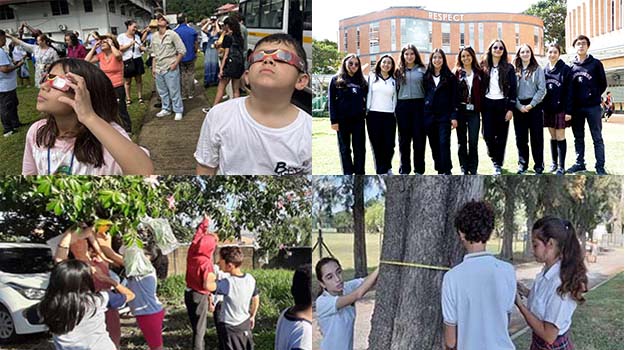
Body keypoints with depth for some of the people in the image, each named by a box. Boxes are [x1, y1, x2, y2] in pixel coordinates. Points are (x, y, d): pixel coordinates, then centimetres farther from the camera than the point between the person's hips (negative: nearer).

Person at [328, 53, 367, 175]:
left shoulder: (361, 81, 14)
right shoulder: (336, 80, 3)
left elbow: (366, 99, 16)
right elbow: (331, 101, -2)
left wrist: (366, 112, -1)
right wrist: (333, 120, -9)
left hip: (358, 119, 3)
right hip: (342, 119, -3)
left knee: (360, 148, 3)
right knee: (345, 148, 4)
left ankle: (360, 173, 9)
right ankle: (348, 174, 9)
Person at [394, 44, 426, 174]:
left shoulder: (422, 69, 6)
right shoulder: (399, 71, 9)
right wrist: (395, 109, 3)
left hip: (418, 105, -1)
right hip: (403, 106, 1)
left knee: (419, 137, 1)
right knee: (404, 138, 5)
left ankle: (419, 169, 9)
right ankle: (404, 169, 13)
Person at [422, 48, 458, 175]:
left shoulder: (450, 77, 3)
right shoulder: (426, 77, 9)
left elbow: (454, 98, 0)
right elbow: (422, 96, 10)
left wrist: (454, 116, -8)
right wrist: (421, 115, 4)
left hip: (444, 116, -3)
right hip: (429, 116, 3)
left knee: (444, 143, -9)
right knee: (434, 145, 5)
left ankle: (447, 171, -6)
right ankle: (440, 170, 14)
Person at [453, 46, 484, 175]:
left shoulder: (479, 73, 8)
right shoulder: (456, 73, 4)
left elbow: (482, 92, 6)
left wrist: (481, 108, -5)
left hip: (474, 111, 0)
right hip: (460, 110, 0)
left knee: (473, 141, -3)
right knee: (462, 141, 6)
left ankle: (473, 169, 7)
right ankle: (464, 169, 14)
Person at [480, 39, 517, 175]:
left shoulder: (508, 68, 3)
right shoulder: (484, 67, 6)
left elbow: (513, 89, -1)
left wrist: (510, 109, -8)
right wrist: (479, 107, -1)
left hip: (503, 105, -1)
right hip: (488, 105, 1)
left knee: (501, 136, 2)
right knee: (488, 135, -4)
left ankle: (498, 164, 12)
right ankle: (495, 158, 23)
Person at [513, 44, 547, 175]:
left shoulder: (537, 69, 3)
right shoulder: (515, 70, 7)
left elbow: (542, 89, -3)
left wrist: (531, 105, -11)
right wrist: (519, 106, -8)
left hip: (534, 106, -2)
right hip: (519, 107, 2)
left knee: (536, 136, 0)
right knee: (520, 137, 4)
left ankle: (539, 165, 6)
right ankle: (522, 164, 13)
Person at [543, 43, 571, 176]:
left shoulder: (565, 69, -4)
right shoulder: (544, 70, 10)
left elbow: (569, 91, -8)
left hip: (560, 108, -4)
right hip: (548, 109, 4)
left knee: (560, 137, -2)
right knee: (553, 136, 12)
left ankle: (561, 166, 3)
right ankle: (554, 162, 21)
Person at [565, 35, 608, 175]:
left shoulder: (596, 64, 3)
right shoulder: (571, 66, 9)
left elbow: (603, 84, 5)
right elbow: (568, 89, 4)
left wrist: (594, 95, -7)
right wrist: (568, 110, -2)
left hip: (593, 107, -3)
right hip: (577, 108, 3)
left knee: (597, 138, -1)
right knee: (578, 138, 10)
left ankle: (600, 166, 1)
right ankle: (579, 163, 18)